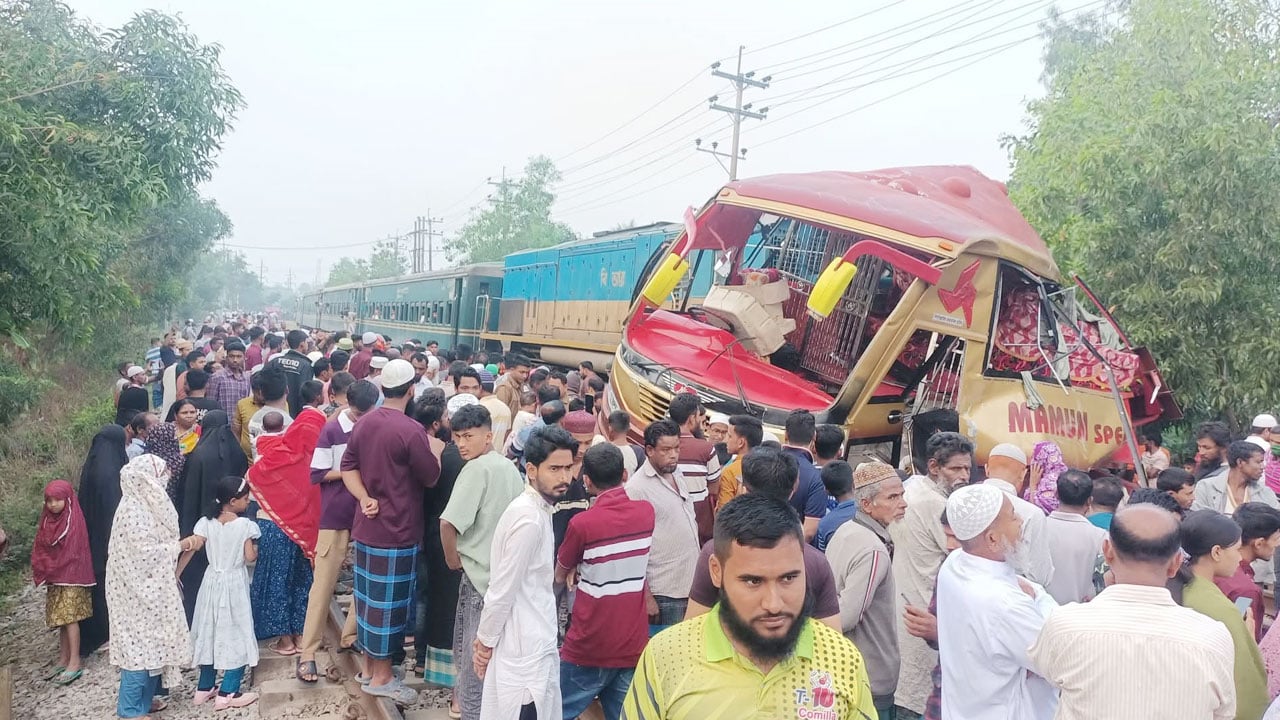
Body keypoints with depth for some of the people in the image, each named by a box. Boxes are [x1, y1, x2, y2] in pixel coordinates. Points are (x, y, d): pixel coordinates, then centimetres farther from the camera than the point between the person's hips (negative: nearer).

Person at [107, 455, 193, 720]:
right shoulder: (133, 510, -21)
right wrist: (180, 545, -15)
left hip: (150, 587, 9)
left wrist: (178, 545, 4)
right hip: (137, 589, -9)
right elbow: (146, 553, -23)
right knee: (139, 644, -2)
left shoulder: (146, 504, 8)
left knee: (151, 642, 15)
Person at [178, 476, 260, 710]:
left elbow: (191, 548, -10)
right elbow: (250, 557, -15)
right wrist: (255, 548, 6)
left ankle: (204, 689, 24)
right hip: (234, 585, -5)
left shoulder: (206, 522, -4)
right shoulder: (245, 525, -14)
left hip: (213, 582, 5)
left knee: (210, 633, 15)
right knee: (236, 635, 2)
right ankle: (227, 694, 1)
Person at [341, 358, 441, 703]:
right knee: (389, 600, 3)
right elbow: (432, 478, -12)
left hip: (366, 526, 8)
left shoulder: (364, 423, 5)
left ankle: (368, 664, 29)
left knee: (369, 595, 16)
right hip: (396, 529, -8)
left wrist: (364, 498, -3)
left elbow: (348, 467, 7)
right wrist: (436, 450, 5)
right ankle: (381, 676, 13)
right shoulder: (411, 430, -20)